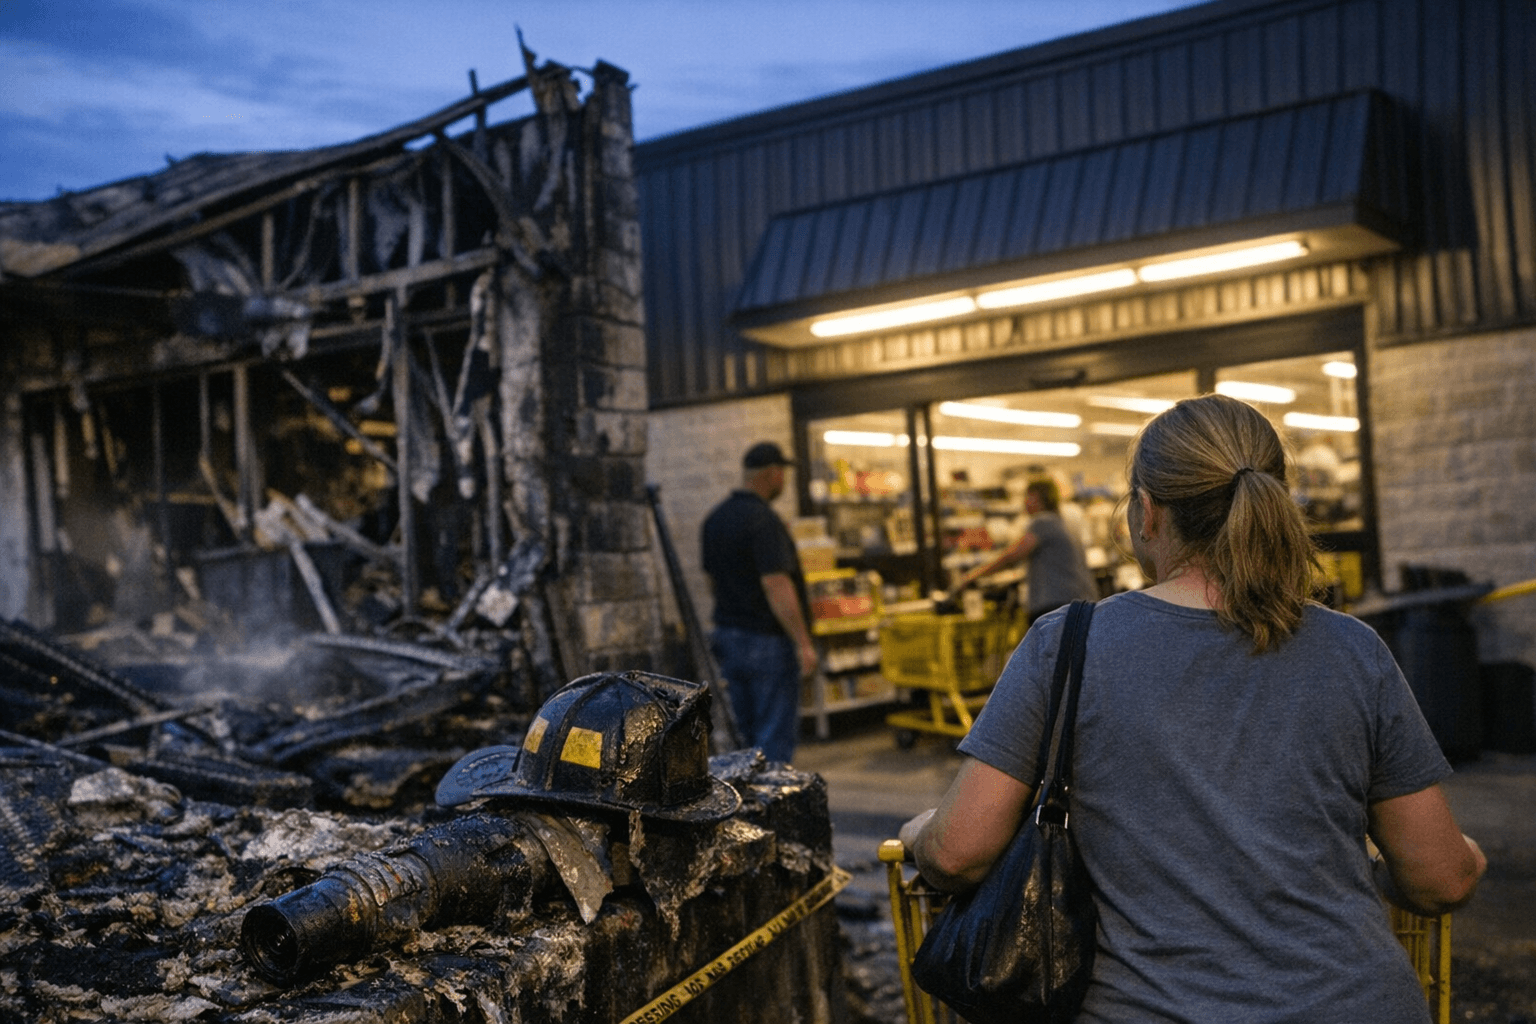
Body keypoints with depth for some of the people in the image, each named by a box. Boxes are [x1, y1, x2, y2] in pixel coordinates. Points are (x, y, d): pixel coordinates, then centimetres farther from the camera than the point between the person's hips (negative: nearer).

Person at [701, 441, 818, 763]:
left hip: (728, 637, 8)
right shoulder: (763, 520, -19)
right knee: (776, 734, -1)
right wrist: (803, 643, -21)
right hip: (768, 642, -8)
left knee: (747, 733, 16)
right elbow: (776, 586, -24)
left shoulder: (714, 519, 8)